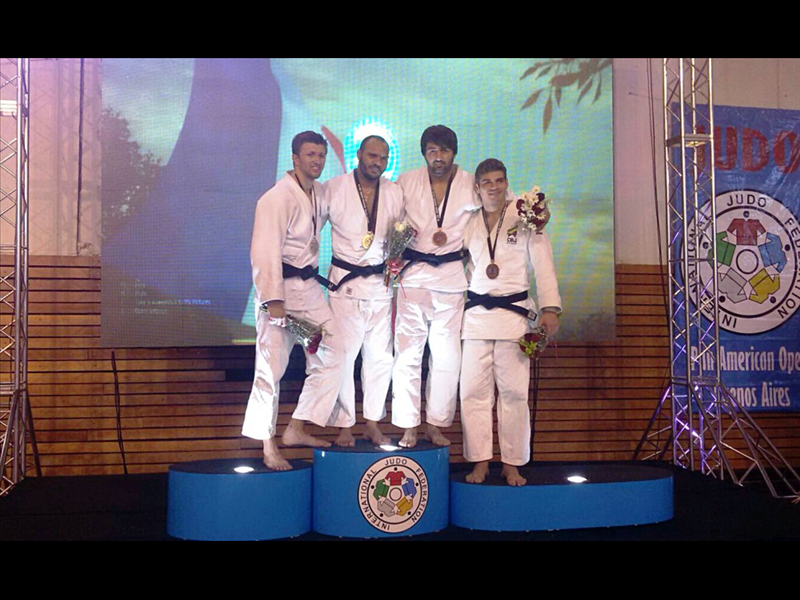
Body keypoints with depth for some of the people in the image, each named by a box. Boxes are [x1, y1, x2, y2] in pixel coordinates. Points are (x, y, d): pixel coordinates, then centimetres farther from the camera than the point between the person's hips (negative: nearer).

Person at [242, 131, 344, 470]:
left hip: (310, 287, 8)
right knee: (271, 366, -5)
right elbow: (266, 252, -21)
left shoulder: (320, 193, 9)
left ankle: (296, 430, 16)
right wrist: (273, 299, -25)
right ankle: (268, 447, 5)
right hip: (280, 288, -8)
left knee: (331, 356, 6)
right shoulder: (278, 198, -15)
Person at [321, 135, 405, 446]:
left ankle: (373, 424, 19)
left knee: (381, 356, 7)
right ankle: (344, 426, 7)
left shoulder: (395, 192, 6)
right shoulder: (333, 189, -3)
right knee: (342, 356, -5)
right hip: (344, 281, -3)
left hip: (381, 282, 3)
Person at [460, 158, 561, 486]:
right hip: (476, 314, 3)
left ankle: (512, 465, 6)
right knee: (474, 391, -1)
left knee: (513, 391, -4)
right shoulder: (469, 225, 13)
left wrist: (550, 309, -12)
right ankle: (480, 462, 8)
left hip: (514, 312, -3)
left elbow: (543, 265, -2)